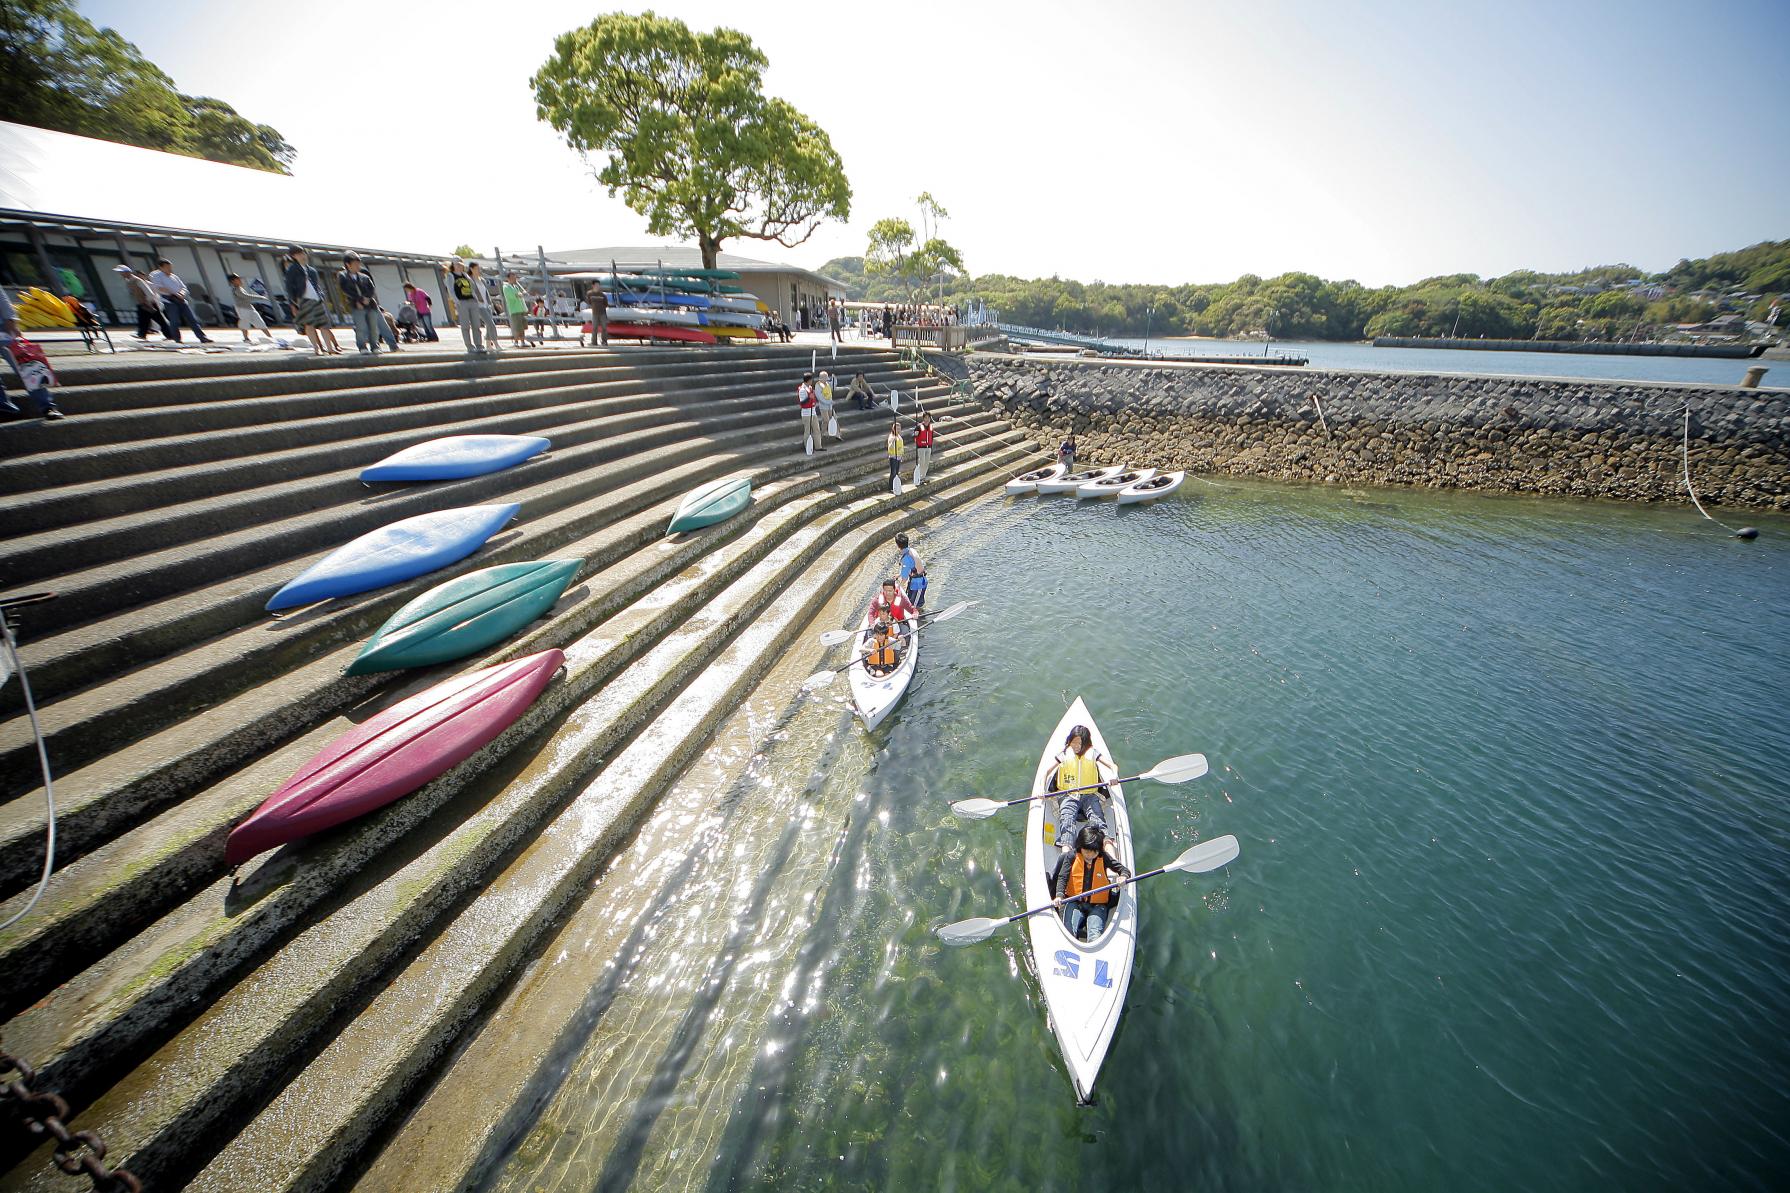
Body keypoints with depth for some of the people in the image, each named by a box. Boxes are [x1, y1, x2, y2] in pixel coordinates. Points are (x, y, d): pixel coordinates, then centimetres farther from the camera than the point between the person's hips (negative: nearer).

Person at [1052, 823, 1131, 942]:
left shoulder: (1104, 858, -2)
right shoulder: (1072, 856, -4)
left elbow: (1124, 870, 1)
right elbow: (1062, 877, -8)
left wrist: (1123, 876, -25)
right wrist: (1059, 895, -27)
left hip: (1098, 905, 0)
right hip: (1074, 902, 0)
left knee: (1095, 936, -24)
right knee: (1069, 933, -23)